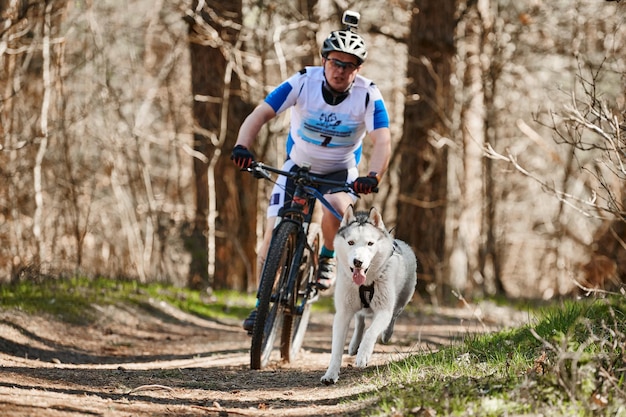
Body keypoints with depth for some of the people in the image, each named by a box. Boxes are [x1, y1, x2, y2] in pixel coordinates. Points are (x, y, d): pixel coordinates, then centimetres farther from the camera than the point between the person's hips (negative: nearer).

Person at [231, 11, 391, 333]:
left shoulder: (368, 96, -21)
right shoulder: (303, 82, -21)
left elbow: (382, 141, -30)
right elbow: (261, 114, -27)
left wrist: (372, 177, -50)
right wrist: (242, 146, -45)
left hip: (341, 171, -1)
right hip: (298, 166, 1)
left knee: (335, 209, -33)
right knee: (273, 236, -9)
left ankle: (328, 257, -1)